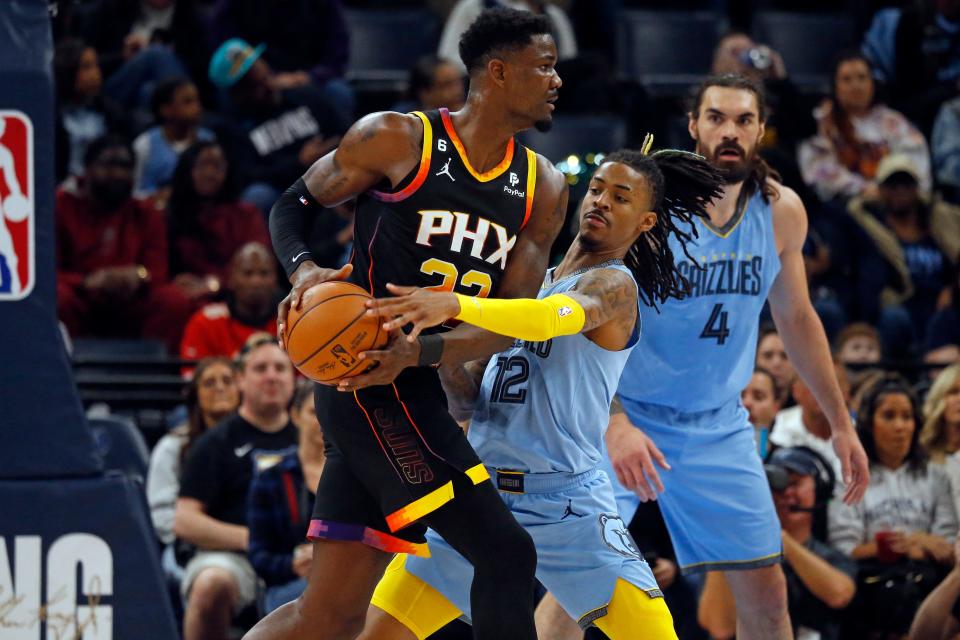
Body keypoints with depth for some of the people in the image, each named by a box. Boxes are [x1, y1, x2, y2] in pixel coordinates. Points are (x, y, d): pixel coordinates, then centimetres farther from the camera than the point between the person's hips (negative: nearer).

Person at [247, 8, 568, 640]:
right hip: (366, 382, -8)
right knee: (506, 554, -13)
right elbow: (293, 203, 7)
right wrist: (304, 268, -14)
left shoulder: (542, 189, 10)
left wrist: (416, 353, -15)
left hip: (413, 386, 8)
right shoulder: (395, 139, -6)